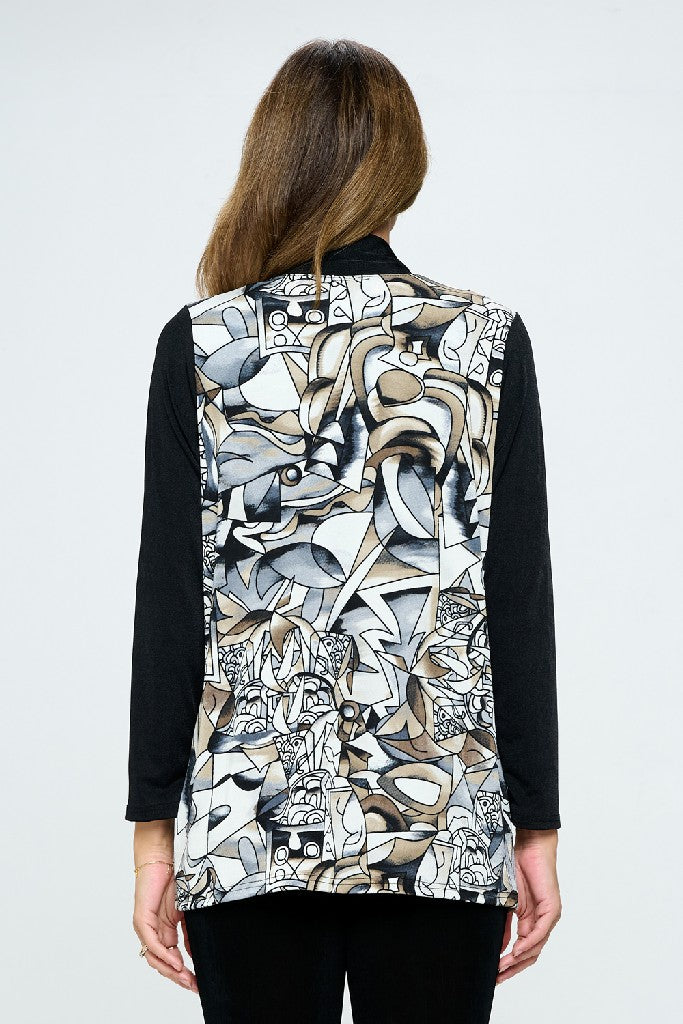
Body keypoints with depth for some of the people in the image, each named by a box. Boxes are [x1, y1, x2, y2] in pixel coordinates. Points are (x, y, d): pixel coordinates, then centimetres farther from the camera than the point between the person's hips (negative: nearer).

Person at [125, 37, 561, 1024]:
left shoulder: (200, 344, -2)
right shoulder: (487, 341, -1)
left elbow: (169, 603, -3)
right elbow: (519, 603, -2)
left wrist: (154, 826, 3)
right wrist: (537, 825, 4)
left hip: (247, 827, 0)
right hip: (442, 826, 0)